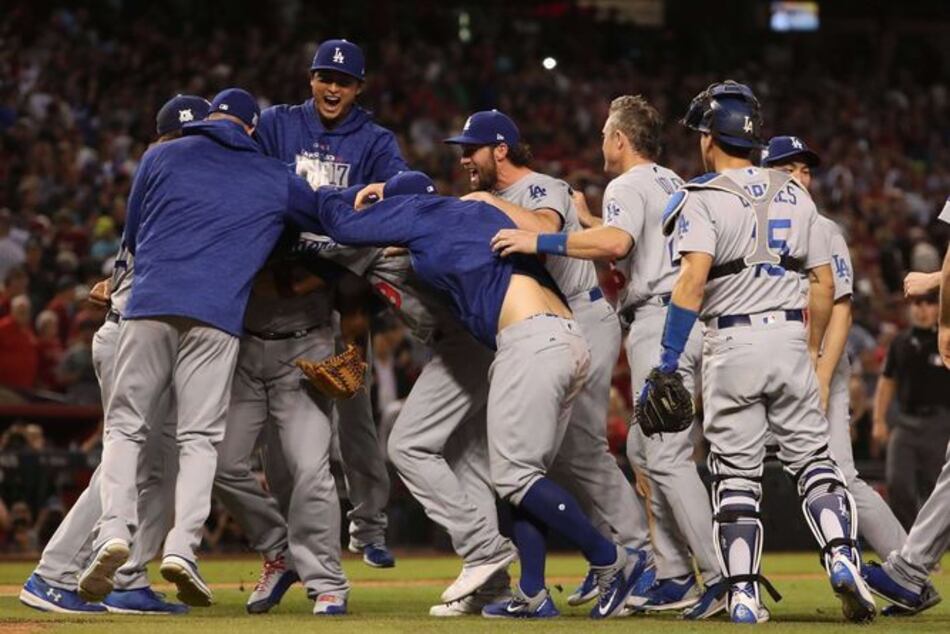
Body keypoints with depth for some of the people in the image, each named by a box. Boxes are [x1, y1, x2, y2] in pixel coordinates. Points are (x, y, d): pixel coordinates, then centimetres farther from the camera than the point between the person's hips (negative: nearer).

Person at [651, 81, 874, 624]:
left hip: (732, 344, -3)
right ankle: (842, 557, -14)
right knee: (813, 459, 8)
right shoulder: (795, 195, 11)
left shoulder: (703, 198, -5)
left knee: (736, 476, 2)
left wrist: (668, 360, -20)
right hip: (790, 336, 3)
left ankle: (744, 594, -2)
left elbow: (694, 277, -19)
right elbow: (825, 281, 12)